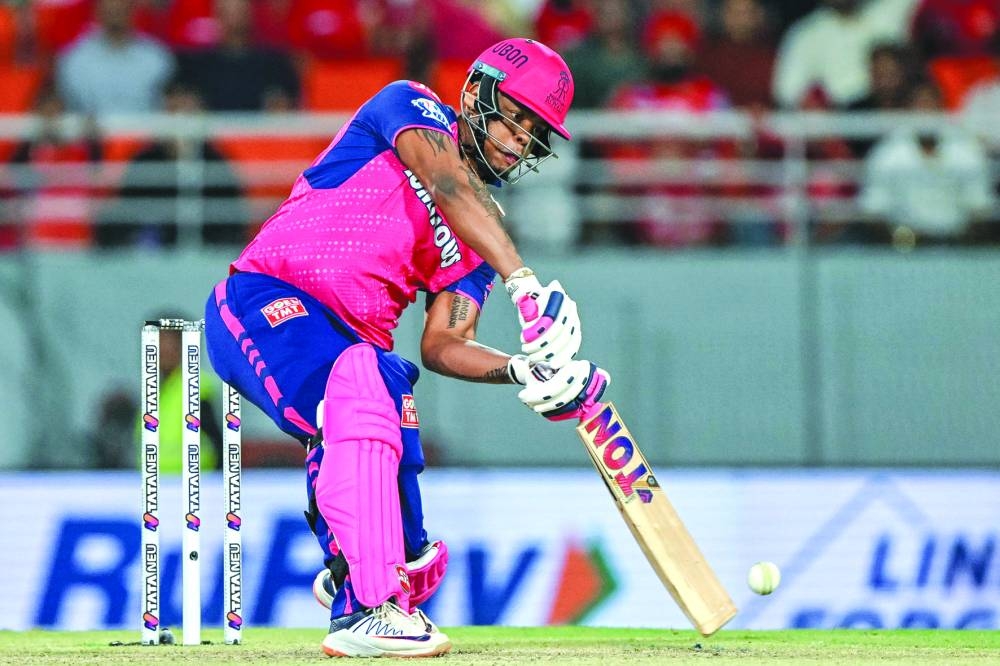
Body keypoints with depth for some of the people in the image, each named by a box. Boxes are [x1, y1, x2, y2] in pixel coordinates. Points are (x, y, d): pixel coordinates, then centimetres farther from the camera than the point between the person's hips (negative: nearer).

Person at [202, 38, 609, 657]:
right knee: (362, 383, -35)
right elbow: (448, 186, -20)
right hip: (262, 304, -8)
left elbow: (442, 344, 6)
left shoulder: (479, 234, 17)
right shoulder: (410, 107, 0)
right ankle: (369, 606, -38)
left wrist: (524, 371, -14)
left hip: (355, 345, 8)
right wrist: (526, 284, -33)